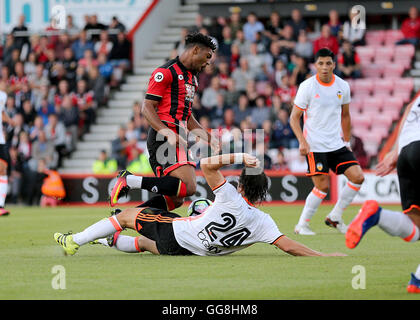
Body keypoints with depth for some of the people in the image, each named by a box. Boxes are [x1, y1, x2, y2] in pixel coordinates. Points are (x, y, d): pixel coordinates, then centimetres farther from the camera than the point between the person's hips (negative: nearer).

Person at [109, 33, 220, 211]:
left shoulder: (192, 78, 25)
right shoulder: (166, 72, -6)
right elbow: (147, 108, -12)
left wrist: (209, 139, 26)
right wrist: (168, 133, -24)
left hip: (177, 140, 10)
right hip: (164, 138, -10)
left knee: (176, 199, 3)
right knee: (188, 187, -25)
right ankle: (129, 180, -17)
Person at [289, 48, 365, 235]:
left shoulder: (343, 86, 5)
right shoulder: (307, 87, -8)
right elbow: (294, 117, -5)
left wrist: (347, 141, 17)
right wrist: (302, 141, -16)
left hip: (337, 144, 5)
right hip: (314, 146, -5)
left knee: (358, 177, -6)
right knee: (322, 186, -11)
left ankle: (335, 218, 9)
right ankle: (302, 225, 5)